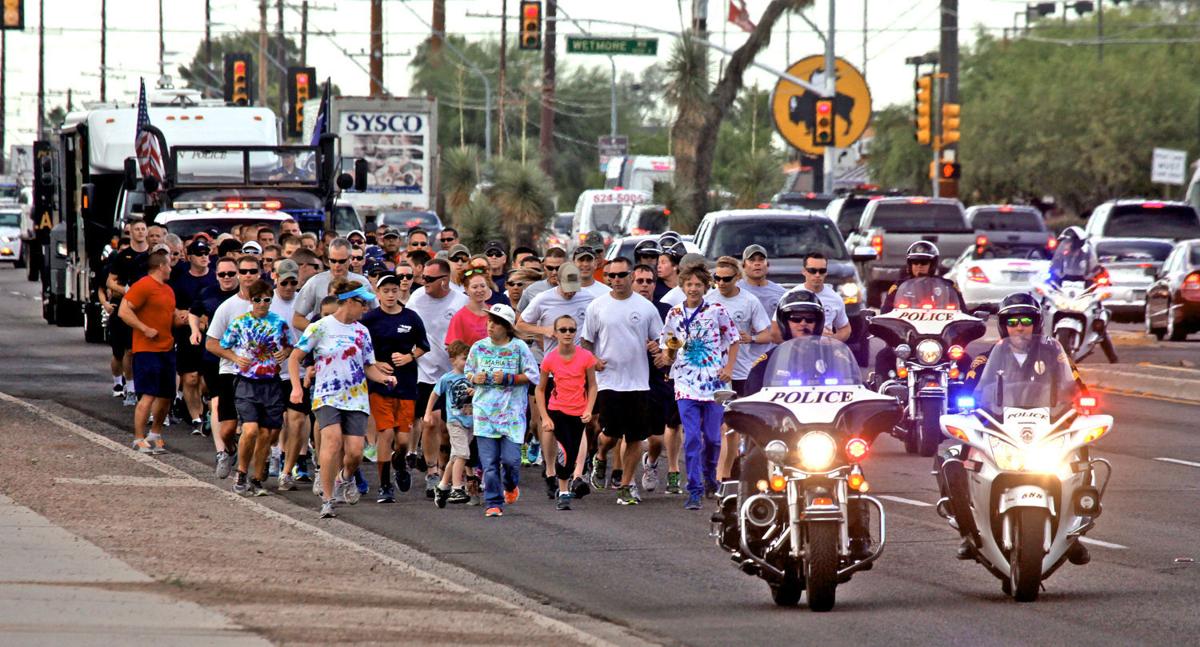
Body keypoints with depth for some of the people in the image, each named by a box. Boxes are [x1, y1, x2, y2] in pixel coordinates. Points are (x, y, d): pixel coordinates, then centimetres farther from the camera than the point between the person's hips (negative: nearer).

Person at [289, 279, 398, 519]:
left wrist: (384, 377, -4)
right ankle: (327, 499, -18)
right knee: (333, 439, -26)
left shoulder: (362, 332, 12)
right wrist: (296, 387, -10)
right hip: (327, 397, -4)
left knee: (355, 452, -7)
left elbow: (369, 367, 17)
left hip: (356, 399, 4)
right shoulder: (320, 327, -1)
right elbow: (295, 357, 2)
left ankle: (345, 478, 30)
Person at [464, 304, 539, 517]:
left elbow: (532, 376, 1)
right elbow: (468, 372, 19)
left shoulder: (518, 347, -1)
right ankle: (494, 503, 2)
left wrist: (508, 378, -11)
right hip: (484, 410, 2)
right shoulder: (479, 347, 7)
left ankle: (510, 486, 26)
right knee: (489, 461, -4)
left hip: (512, 411, -2)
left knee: (510, 458, -7)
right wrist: (475, 378, -4)